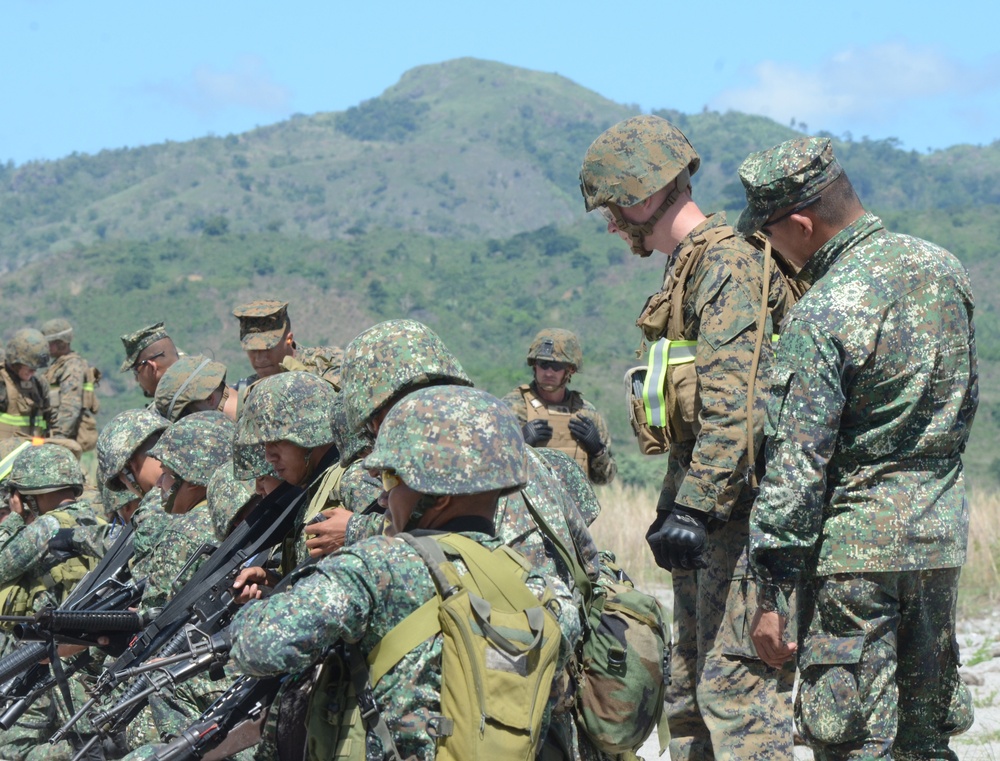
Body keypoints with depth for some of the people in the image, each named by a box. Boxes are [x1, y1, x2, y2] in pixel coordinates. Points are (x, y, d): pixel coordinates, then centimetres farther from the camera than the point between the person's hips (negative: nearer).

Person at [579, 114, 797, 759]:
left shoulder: (729, 264, -13)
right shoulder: (688, 269, 19)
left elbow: (732, 403, -23)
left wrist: (696, 506, -26)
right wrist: (675, 504, 23)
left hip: (738, 510, -11)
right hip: (706, 506, 11)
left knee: (736, 684, -13)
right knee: (689, 687, 14)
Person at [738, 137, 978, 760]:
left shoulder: (821, 317, -18)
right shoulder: (944, 268, 4)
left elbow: (797, 467, -17)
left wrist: (772, 592, -12)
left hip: (856, 546, -7)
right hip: (942, 537, 7)